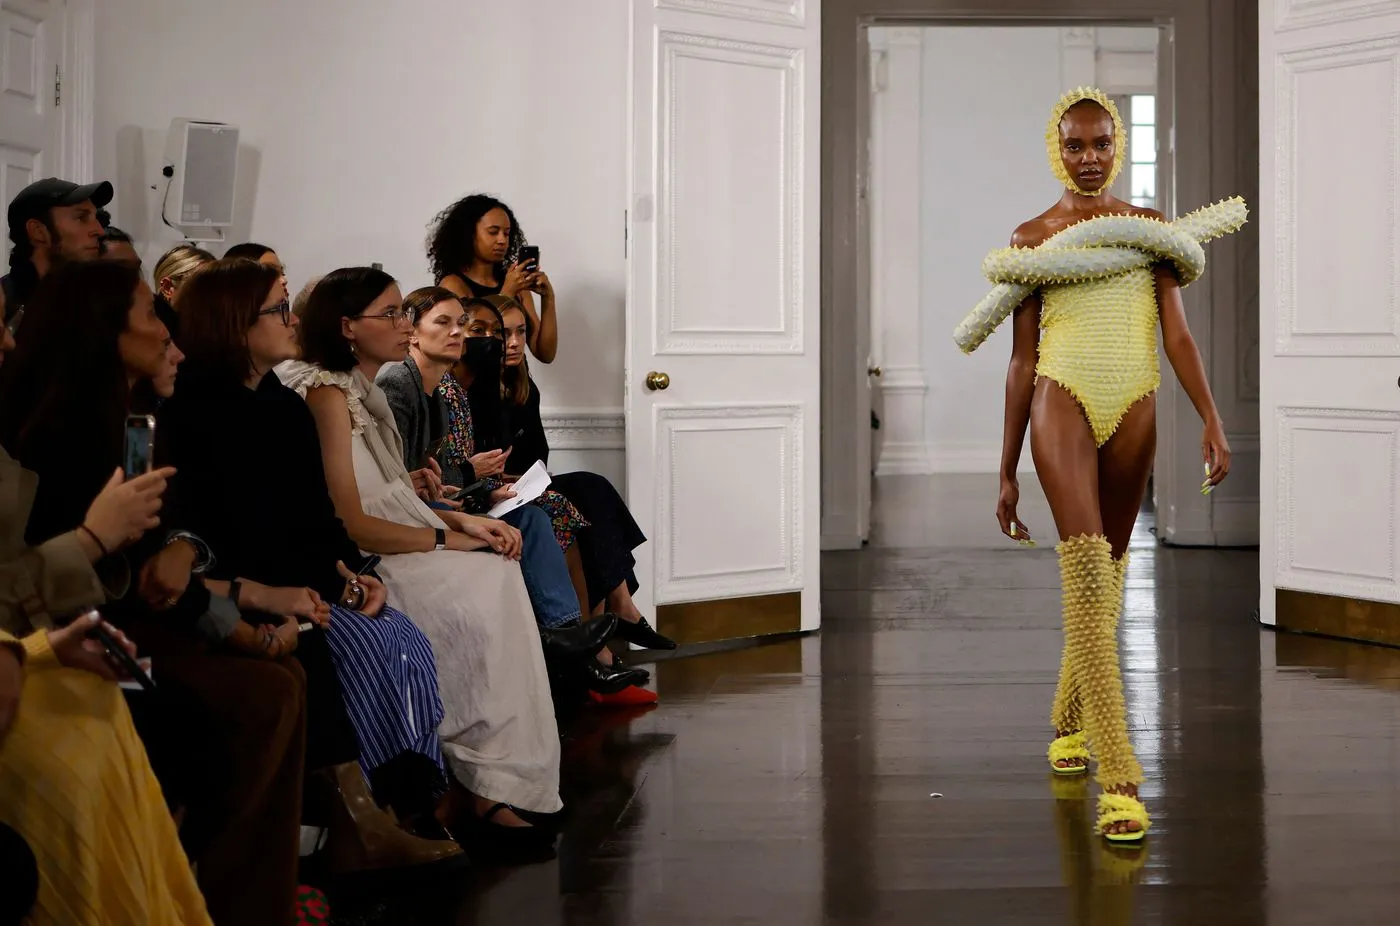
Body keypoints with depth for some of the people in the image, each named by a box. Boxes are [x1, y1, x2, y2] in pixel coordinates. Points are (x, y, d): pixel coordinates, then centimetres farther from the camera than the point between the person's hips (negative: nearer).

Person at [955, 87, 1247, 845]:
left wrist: (1212, 422, -8)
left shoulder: (1149, 227, 13)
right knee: (1085, 562, -19)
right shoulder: (1033, 236, 9)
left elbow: (1177, 333, 6)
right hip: (1063, 398, -3)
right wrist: (1006, 474, 7)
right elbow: (1021, 358, 9)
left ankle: (1068, 721, 35)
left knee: (1108, 570, 11)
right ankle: (1118, 776, -25)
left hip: (1134, 407, 3)